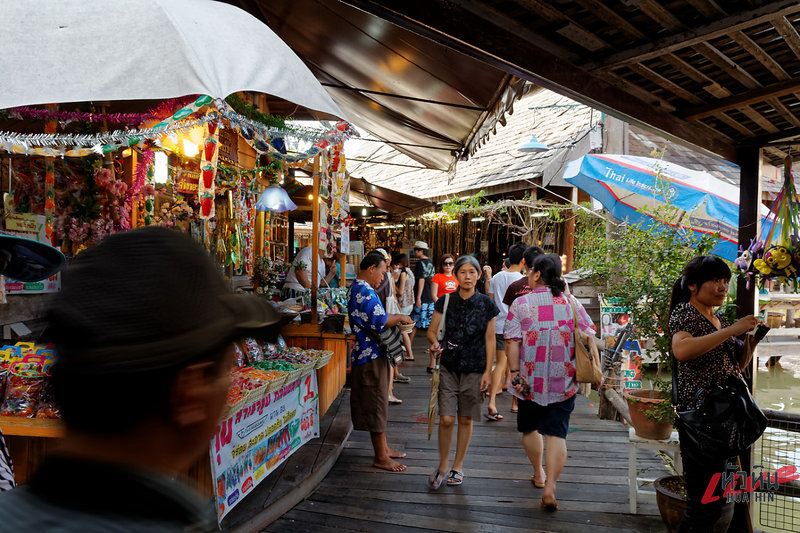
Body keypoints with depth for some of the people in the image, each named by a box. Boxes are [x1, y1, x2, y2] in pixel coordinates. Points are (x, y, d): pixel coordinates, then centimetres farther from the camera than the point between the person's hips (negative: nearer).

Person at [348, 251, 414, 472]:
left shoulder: (359, 289, 16)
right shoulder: (364, 291, -19)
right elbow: (379, 322, -25)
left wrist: (394, 319, 9)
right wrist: (400, 318, -9)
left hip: (372, 354, 11)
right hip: (371, 356, -11)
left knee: (378, 404, 17)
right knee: (376, 405, -3)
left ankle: (383, 448, 27)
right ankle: (380, 456, 7)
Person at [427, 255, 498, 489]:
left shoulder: (486, 304, -2)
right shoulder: (445, 301, 1)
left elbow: (490, 340, 2)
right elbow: (431, 330, 7)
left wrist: (488, 371, -2)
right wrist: (435, 343, -15)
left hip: (474, 369, 0)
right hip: (449, 367, 0)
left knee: (465, 419, 8)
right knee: (446, 419, -4)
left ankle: (458, 466, 26)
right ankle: (443, 465, 17)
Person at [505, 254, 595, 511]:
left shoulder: (520, 303, -6)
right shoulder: (571, 302, -1)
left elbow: (512, 342, -12)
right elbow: (589, 335, -2)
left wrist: (515, 372, -8)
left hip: (530, 380, 0)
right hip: (563, 381, 1)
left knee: (530, 428, 20)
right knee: (556, 432, 2)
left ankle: (538, 475, 36)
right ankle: (550, 486, -8)